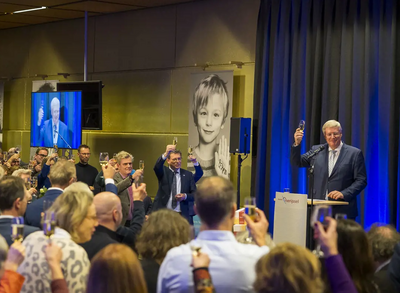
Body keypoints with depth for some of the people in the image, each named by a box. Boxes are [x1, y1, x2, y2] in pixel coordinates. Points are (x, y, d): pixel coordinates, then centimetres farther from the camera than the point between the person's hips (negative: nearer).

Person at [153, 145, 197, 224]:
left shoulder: (188, 174, 10)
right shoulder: (163, 172, 5)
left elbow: (195, 194, 9)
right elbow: (157, 167, -19)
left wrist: (185, 196, -13)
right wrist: (165, 154, -38)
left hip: (183, 214, 1)